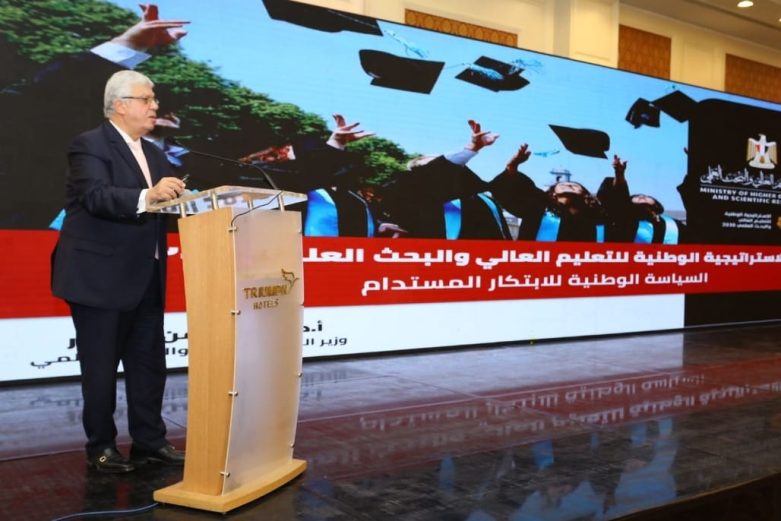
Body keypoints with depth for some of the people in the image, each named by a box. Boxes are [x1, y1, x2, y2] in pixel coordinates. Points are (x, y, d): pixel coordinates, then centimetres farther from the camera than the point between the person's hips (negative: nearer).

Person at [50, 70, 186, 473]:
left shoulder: (153, 153, 15)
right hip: (100, 278, -7)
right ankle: (101, 448, 17)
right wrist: (148, 196, -40)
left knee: (149, 363, 12)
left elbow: (162, 203, 10)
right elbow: (96, 197, -25)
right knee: (101, 367, 4)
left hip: (145, 280, 8)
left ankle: (149, 440, 23)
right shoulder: (90, 145, -9)